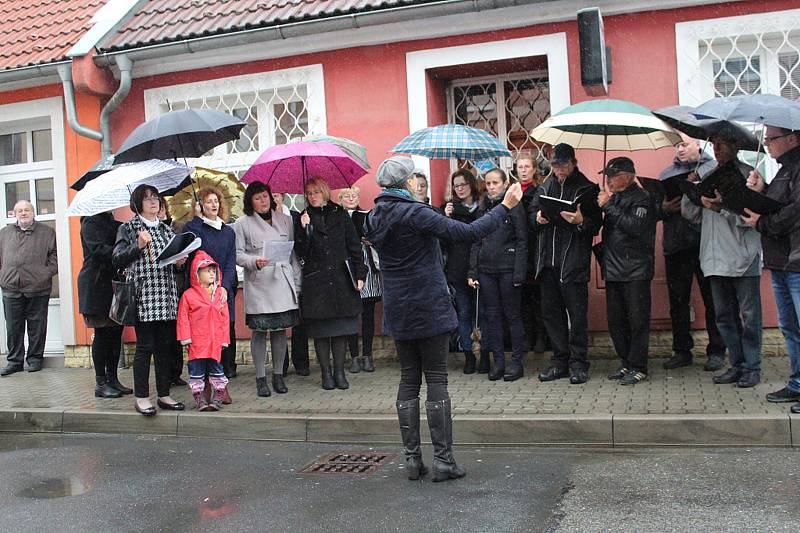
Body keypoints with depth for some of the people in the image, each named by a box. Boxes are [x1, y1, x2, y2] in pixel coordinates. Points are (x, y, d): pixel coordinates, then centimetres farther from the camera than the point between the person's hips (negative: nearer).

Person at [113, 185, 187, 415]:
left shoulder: (166, 229, 18)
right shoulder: (128, 229, 3)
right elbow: (117, 260, -5)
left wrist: (180, 261, 6)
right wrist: (138, 245, -16)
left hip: (166, 297, 5)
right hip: (142, 297, -5)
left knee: (164, 347, 7)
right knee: (145, 347, -3)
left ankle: (164, 394, 15)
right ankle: (141, 397, 5)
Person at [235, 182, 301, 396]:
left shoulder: (285, 220, 13)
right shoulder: (242, 224, 4)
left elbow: (294, 252, 13)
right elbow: (237, 254, 1)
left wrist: (297, 282, 8)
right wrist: (254, 261, -18)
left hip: (283, 282, 3)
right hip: (258, 284, -3)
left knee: (280, 330, 5)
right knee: (259, 331, -1)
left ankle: (278, 376, 16)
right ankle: (261, 379, 8)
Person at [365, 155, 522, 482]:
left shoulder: (375, 217, 5)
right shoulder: (415, 213, -16)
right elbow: (467, 232, -20)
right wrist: (504, 207, -13)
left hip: (398, 311, 6)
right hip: (429, 308, -6)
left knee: (408, 379, 11)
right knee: (436, 379, 1)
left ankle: (412, 459, 14)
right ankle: (442, 460, 4)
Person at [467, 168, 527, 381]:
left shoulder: (514, 207, -3)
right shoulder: (483, 209, 12)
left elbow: (522, 242, -7)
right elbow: (476, 242, 13)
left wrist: (519, 274, -14)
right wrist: (473, 272, 6)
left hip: (508, 269, -5)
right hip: (486, 270, 5)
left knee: (513, 315, 2)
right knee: (492, 316, 7)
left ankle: (516, 362, 10)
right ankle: (498, 361, 15)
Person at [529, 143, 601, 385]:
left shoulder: (586, 189, -1)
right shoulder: (546, 187, 14)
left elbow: (596, 224, -3)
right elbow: (531, 213, 19)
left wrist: (581, 221, -23)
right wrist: (537, 218, -3)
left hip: (573, 261, -5)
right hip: (547, 260, 5)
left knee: (577, 314, 0)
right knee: (551, 312, 10)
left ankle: (578, 363, 10)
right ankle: (560, 361, 21)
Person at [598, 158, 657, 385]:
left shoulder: (642, 198, -6)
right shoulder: (613, 198, 16)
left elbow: (636, 226, -22)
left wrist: (608, 206, -17)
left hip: (636, 270, -8)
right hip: (613, 270, 8)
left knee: (637, 320, -2)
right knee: (615, 320, 10)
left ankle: (638, 367, 4)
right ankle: (626, 363, 21)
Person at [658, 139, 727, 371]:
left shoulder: (714, 168, 7)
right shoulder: (666, 174, 16)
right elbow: (654, 209, 11)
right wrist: (664, 209, -10)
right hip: (675, 245, 3)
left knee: (713, 299, 2)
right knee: (678, 301, 8)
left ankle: (716, 351, 13)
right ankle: (681, 351, 19)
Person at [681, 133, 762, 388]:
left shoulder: (748, 175, -2)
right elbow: (690, 214, 11)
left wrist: (722, 208, -21)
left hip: (743, 258, -6)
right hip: (716, 259, 6)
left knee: (749, 316, 0)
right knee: (724, 316, 11)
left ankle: (752, 368, 9)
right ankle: (737, 365, 21)